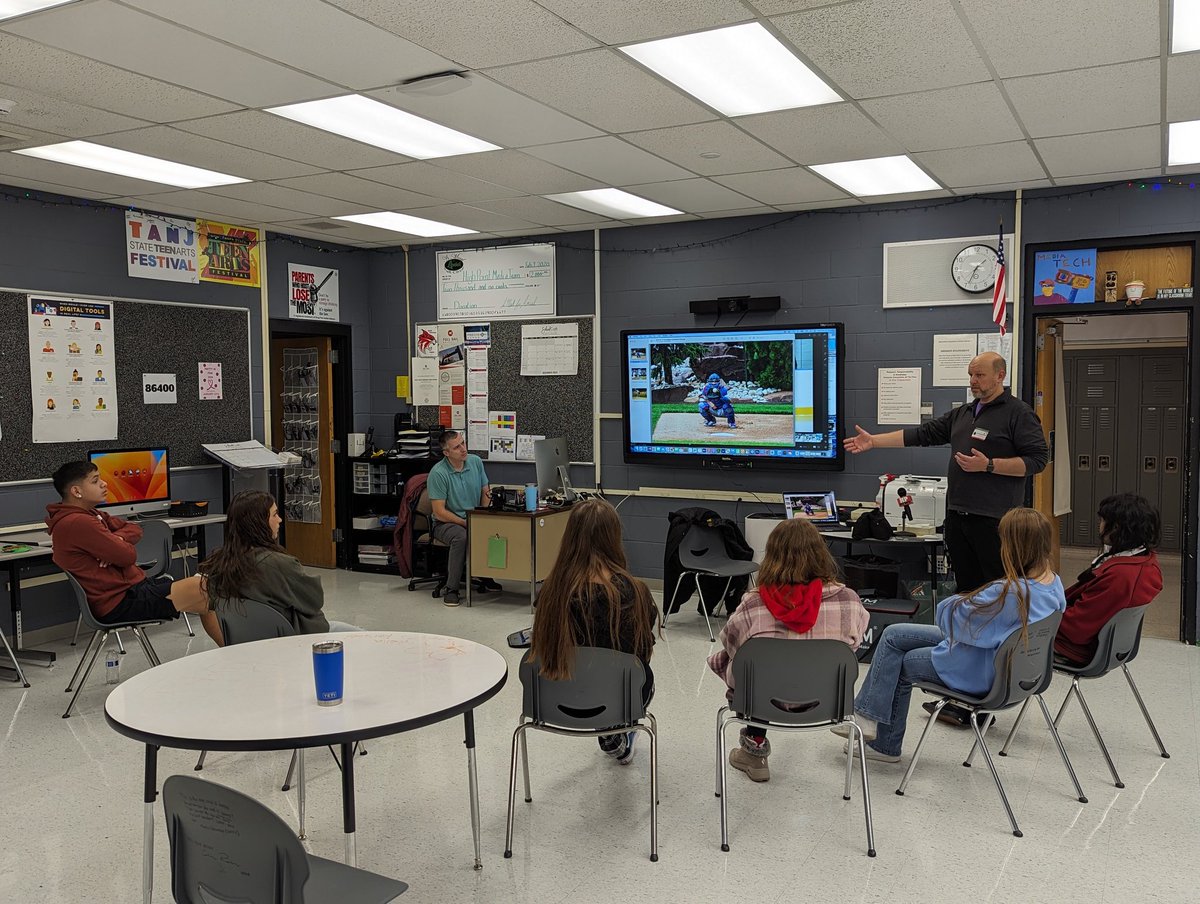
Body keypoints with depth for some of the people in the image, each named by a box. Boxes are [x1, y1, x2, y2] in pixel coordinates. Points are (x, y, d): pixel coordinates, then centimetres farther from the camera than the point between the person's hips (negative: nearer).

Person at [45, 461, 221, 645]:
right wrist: (121, 544, 5)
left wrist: (116, 539, -7)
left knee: (203, 587, 1)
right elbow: (128, 555, -18)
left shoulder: (90, 514, 15)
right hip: (120, 605, -10)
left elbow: (134, 530, 15)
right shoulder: (78, 523, -19)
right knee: (203, 592, -16)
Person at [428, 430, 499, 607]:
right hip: (446, 522, -5)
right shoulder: (438, 473, -16)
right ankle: (451, 589, -23)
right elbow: (439, 512, -16)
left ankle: (485, 577, -2)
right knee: (461, 537, -37)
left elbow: (485, 492, 9)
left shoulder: (476, 462, 1)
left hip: (474, 519, 5)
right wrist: (465, 523, -23)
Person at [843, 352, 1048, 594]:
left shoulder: (1019, 413, -4)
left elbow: (1037, 459, -10)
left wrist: (988, 465, -17)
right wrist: (873, 441, 11)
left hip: (993, 519, -7)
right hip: (957, 515, 7)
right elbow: (923, 433, 17)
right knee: (966, 586, 12)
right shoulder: (962, 414, 18)